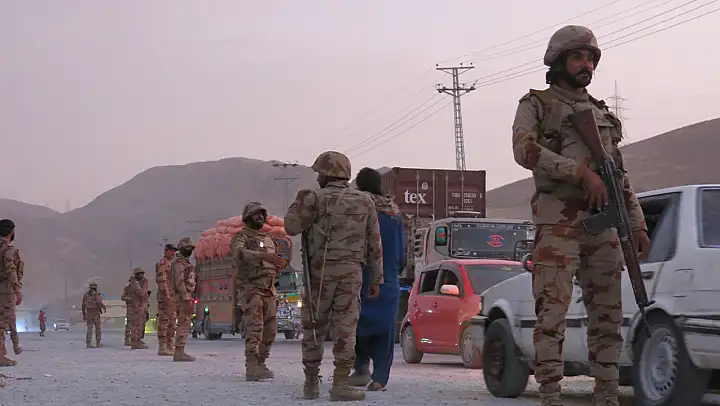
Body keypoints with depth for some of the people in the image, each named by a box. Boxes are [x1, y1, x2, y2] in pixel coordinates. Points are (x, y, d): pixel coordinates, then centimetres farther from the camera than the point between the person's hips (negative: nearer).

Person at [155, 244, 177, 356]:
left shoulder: (172, 264, 20)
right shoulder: (162, 263, -10)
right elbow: (162, 281, -19)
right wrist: (167, 297, -26)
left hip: (173, 297, 10)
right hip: (165, 296, -10)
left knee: (172, 322, 9)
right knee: (164, 321, -9)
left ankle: (169, 346, 13)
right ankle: (162, 348, -8)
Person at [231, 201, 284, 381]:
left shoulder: (269, 240, 24)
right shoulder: (242, 237, 0)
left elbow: (275, 264, 30)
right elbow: (239, 252, -24)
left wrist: (280, 263, 4)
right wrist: (263, 256, -39)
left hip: (270, 290, 8)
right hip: (251, 288, -7)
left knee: (270, 330, 7)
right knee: (255, 328, -18)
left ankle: (260, 364, 18)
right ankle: (252, 368, -22)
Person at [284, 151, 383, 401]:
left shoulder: (316, 199, -4)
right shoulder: (364, 202, 8)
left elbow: (292, 226, -8)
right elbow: (374, 244, 9)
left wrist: (300, 202, 9)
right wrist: (376, 278, 13)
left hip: (319, 272, -1)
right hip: (351, 272, 1)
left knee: (313, 329, 9)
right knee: (345, 329, 0)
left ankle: (311, 383, 14)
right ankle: (340, 384, -7)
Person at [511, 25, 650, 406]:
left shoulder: (603, 114, 23)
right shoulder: (536, 104, 7)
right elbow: (524, 149, -12)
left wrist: (638, 225, 14)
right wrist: (581, 171, -17)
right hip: (558, 223, -6)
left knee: (608, 314, 6)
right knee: (552, 311, -10)